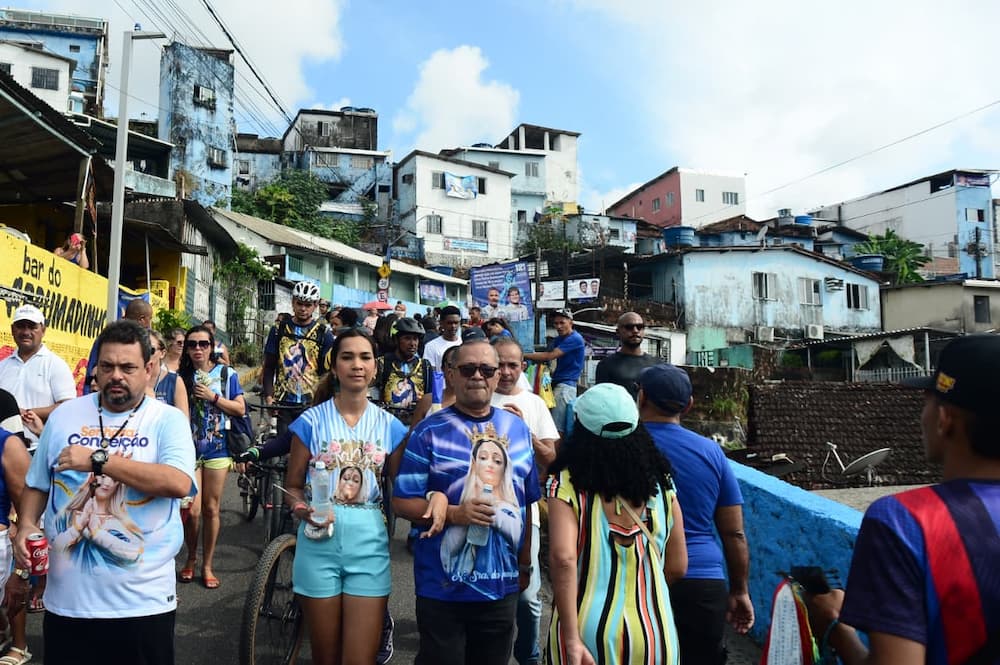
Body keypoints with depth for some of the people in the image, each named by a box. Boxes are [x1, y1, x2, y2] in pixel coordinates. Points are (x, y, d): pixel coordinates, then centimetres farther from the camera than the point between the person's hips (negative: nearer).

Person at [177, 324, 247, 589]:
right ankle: (191, 558, 22)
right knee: (192, 510, -4)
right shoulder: (181, 376, 1)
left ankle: (207, 565, 21)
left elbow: (240, 409, -1)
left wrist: (212, 397, -11)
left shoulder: (226, 374, 2)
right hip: (189, 448, 0)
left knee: (211, 509, 7)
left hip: (217, 449, 0)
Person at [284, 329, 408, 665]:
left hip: (369, 542, 1)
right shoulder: (312, 420, -2)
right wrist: (302, 509, -18)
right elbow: (293, 485, 3)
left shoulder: (390, 426, 3)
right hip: (319, 541, 0)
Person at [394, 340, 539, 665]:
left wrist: (525, 564, 12)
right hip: (442, 589, -3)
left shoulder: (518, 428, 4)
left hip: (503, 587, 4)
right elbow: (401, 502, -10)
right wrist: (454, 514, -24)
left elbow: (528, 504, 11)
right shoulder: (429, 431, -9)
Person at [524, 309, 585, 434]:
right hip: (556, 382, 9)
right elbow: (545, 358, 12)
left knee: (557, 428, -12)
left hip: (566, 385, -9)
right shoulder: (558, 339, 19)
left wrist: (524, 356, -12)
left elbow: (550, 356, -16)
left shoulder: (575, 339, -11)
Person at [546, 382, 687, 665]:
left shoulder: (568, 484, -10)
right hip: (655, 631, 3)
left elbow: (563, 558, -22)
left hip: (589, 629, -3)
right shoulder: (661, 483, 0)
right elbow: (677, 567, 5)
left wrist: (572, 640, -20)